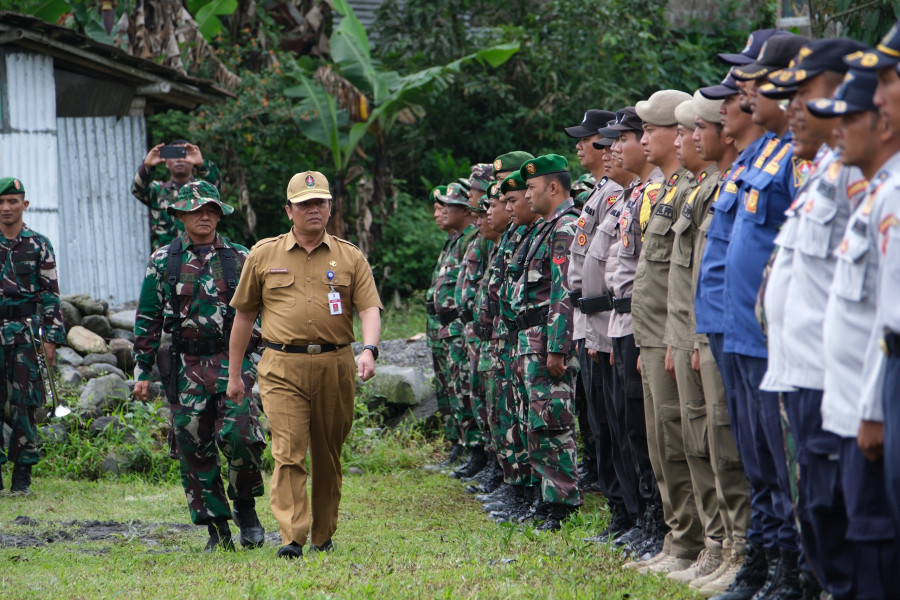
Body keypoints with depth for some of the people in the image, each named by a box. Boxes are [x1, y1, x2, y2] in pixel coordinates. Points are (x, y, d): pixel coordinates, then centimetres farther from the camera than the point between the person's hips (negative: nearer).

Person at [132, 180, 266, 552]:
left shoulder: (240, 259, 8)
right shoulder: (163, 262, 7)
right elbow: (147, 320, 9)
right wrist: (142, 371, 4)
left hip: (233, 362, -1)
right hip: (186, 366, 1)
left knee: (240, 434, -18)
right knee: (194, 449, 0)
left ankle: (246, 508, 4)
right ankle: (217, 531, 9)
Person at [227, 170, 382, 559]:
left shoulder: (350, 258, 9)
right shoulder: (263, 256, 9)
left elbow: (369, 308, 0)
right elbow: (244, 314, 14)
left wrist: (369, 350, -20)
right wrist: (234, 373, 13)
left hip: (335, 365, 1)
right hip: (283, 367, -1)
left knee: (328, 455, 8)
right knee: (288, 452, -14)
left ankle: (323, 537, 20)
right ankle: (291, 538, -20)